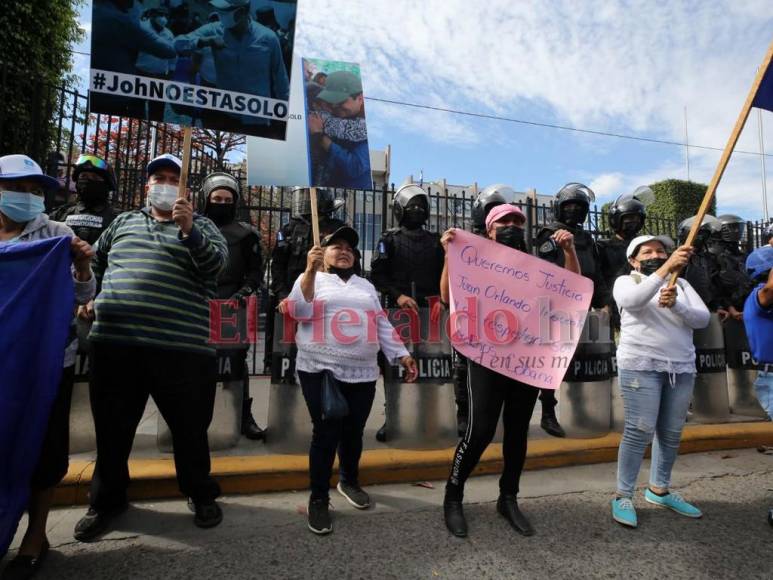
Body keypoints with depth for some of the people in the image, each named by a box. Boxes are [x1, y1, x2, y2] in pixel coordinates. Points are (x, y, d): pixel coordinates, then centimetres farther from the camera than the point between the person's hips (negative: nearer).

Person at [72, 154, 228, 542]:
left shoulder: (200, 225, 7)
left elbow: (216, 263, -10)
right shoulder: (123, 222, 19)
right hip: (114, 342, 4)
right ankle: (107, 500, 38)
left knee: (189, 428, 8)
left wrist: (188, 230, -22)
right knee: (112, 428, 16)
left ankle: (200, 494, 30)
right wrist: (91, 296, 17)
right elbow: (95, 263, 29)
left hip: (181, 346, -3)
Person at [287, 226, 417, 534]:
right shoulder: (311, 279, 7)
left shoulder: (365, 286, 20)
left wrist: (402, 354, 7)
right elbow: (300, 311, -12)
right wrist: (310, 270, -22)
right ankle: (318, 498, 15)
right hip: (321, 370, -4)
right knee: (326, 432, -5)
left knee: (353, 431, 11)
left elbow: (382, 324, 17)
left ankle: (349, 481, 37)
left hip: (362, 372, 4)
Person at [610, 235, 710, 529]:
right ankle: (623, 496, 4)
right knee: (640, 431, -8)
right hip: (640, 365, -5)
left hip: (682, 367, 5)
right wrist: (666, 269, -30)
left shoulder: (682, 284, 15)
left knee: (671, 433, 10)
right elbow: (631, 301, -23)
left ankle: (659, 489, 28)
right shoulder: (626, 281, 2)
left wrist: (675, 304, -18)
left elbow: (703, 318, 1)